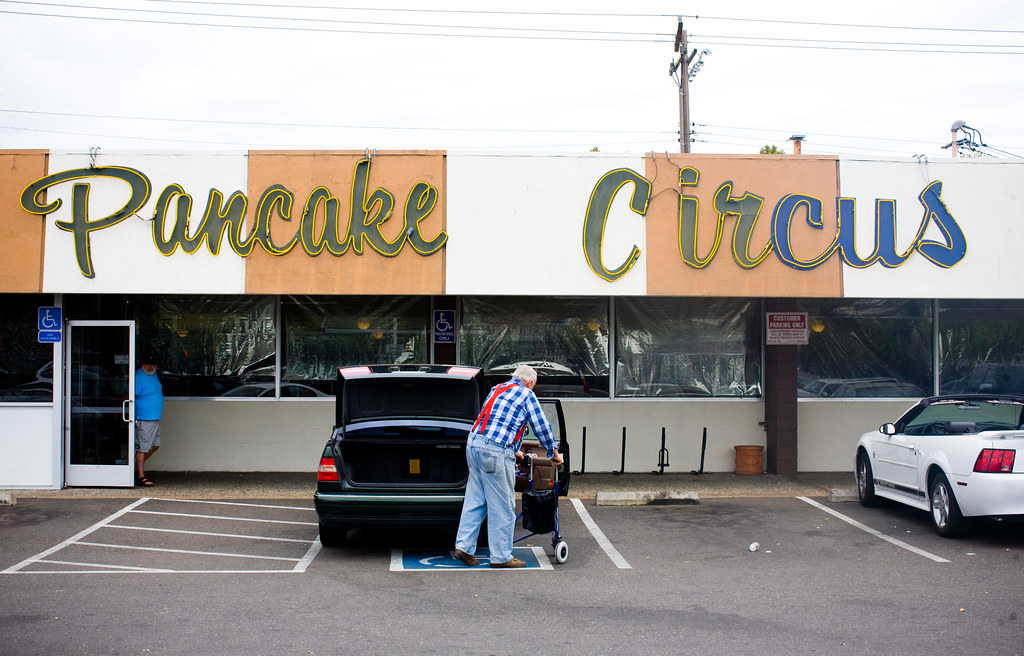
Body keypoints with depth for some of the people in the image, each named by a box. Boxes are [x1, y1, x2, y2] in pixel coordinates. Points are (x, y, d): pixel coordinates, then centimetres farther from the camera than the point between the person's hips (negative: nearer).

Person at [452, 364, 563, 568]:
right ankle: (501, 557, 6)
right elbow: (541, 426, 5)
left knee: (475, 499, 13)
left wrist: (513, 451, 42)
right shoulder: (526, 395, 3)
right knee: (502, 506, 0)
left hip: (473, 444, 8)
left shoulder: (496, 390, 25)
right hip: (496, 452, -8)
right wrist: (554, 453, 19)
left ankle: (463, 547, 11)